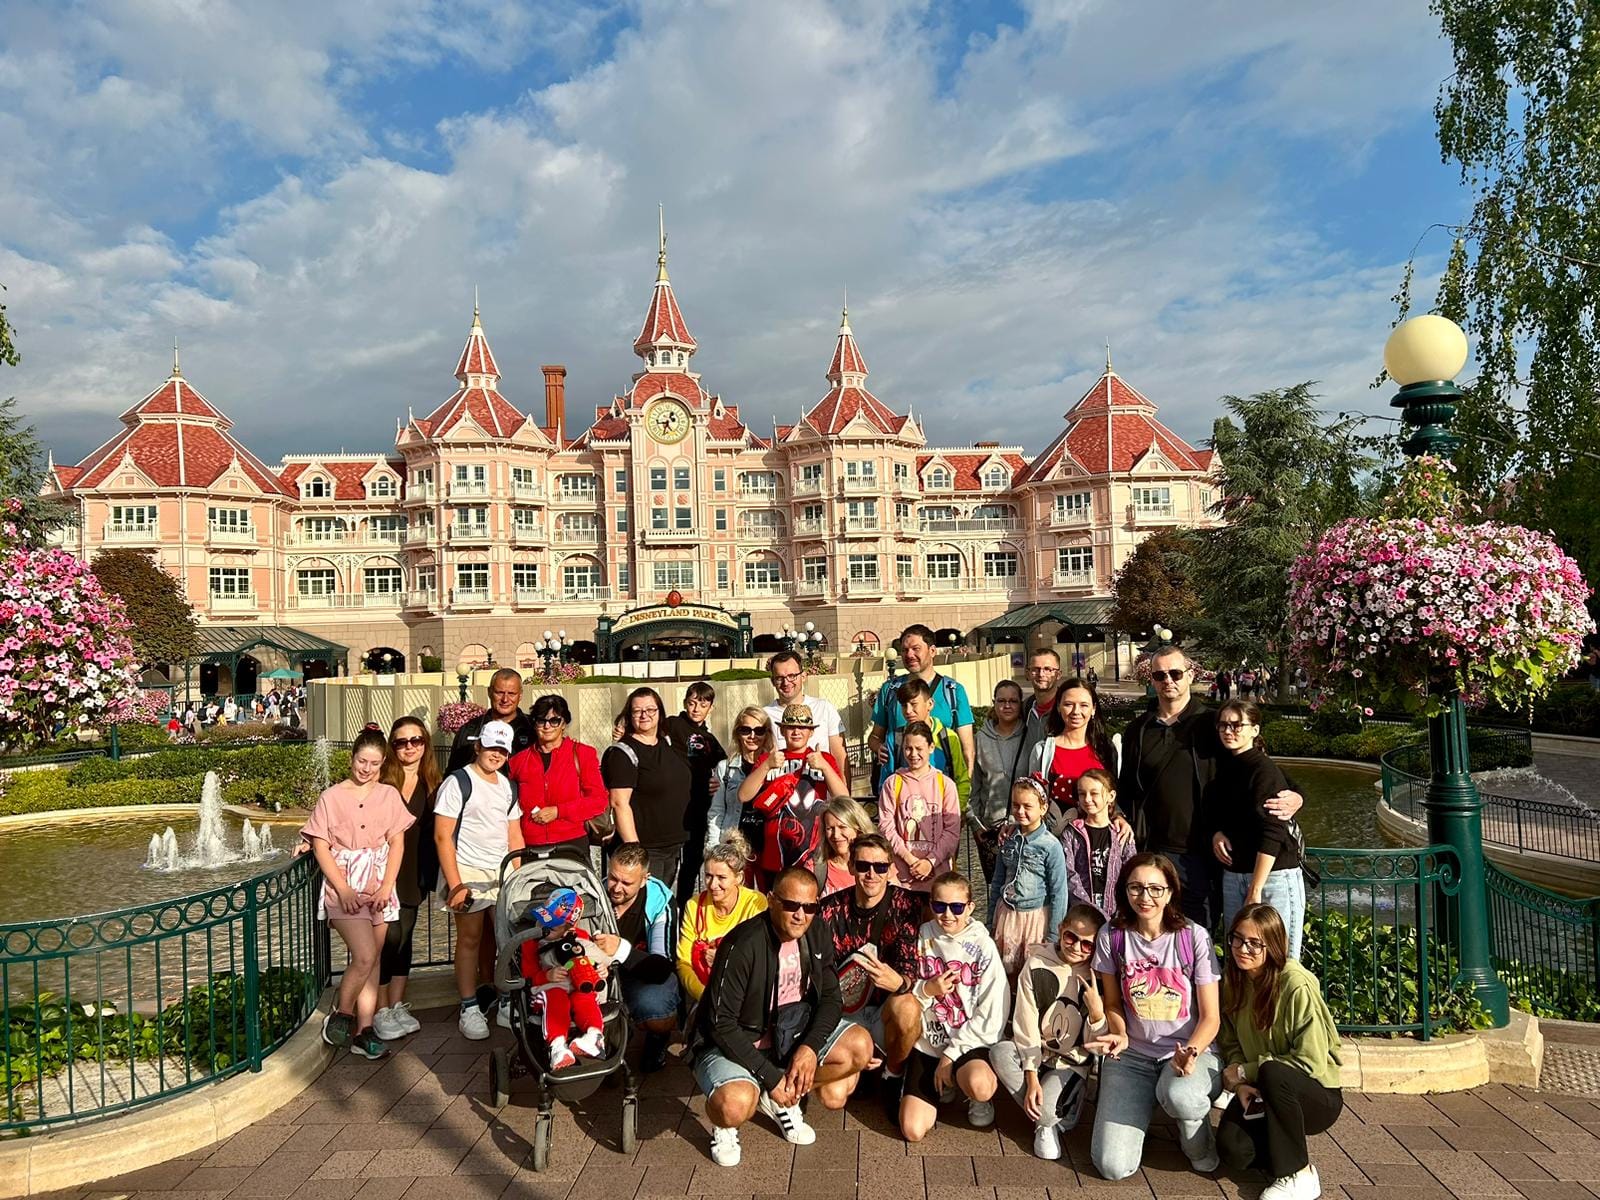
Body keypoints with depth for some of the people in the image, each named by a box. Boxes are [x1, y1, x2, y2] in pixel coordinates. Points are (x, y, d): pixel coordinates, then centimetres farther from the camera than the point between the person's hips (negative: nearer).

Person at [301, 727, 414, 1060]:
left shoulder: (389, 795, 8)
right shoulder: (331, 797, 0)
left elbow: (397, 844, 4)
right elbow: (321, 847, -3)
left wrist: (386, 888, -7)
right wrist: (344, 890, -13)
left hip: (379, 887, 4)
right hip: (344, 885, -3)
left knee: (371, 960, 6)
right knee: (365, 955, -15)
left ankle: (363, 1031, 13)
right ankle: (340, 1016, 7)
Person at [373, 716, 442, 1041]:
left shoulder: (431, 786, 6)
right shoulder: (382, 781, -8)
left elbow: (431, 834, 10)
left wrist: (429, 876, 6)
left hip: (412, 875, 4)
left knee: (404, 936, 11)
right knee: (389, 937, -6)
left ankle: (398, 1006, 22)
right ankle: (381, 1011, 7)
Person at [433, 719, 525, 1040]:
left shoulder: (508, 787, 14)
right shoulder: (457, 782, -5)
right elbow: (442, 836, -9)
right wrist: (455, 884, -14)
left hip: (502, 873, 5)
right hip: (469, 872, -5)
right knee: (470, 938, -2)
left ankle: (488, 991, 19)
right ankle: (469, 1008, 7)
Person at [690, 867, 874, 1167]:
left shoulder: (816, 935, -7)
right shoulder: (743, 946, -26)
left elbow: (831, 998, 0)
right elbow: (722, 1025, -24)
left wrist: (810, 1047, -18)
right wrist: (770, 1076, -23)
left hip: (791, 1031, 6)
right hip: (733, 1042, -6)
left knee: (860, 1046, -13)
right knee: (735, 1105, -36)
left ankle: (782, 1099, 3)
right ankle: (723, 1124, 3)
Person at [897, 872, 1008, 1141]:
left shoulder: (983, 946, -9)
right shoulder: (922, 938, -1)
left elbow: (991, 1016, -9)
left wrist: (952, 1053, -12)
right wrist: (927, 990, -16)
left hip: (970, 1043, -3)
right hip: (927, 1043, 3)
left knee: (979, 1086, -37)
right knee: (913, 1131, -10)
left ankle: (969, 1089, 3)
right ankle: (946, 1085, 20)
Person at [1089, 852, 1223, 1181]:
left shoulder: (1194, 937, -9)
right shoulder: (1111, 936, -5)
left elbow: (1210, 1016, -6)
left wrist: (1191, 1052, -25)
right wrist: (1120, 1036, -13)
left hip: (1191, 1050, -1)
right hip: (1132, 1054, 1)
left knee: (1177, 1095, -40)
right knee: (1112, 1166, -15)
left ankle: (1198, 1141, -1)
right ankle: (1140, 1106, 18)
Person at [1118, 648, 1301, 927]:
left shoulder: (1211, 725, 2)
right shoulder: (1138, 730, 11)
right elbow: (1125, 787, 20)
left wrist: (1293, 796, -13)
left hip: (1198, 854, -2)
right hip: (1151, 851, 2)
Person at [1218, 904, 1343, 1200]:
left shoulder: (1297, 986, -21)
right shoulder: (1232, 981, -1)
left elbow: (1310, 1062, -21)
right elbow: (1231, 1044, 3)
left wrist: (1245, 1071, -17)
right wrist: (1240, 1085, -17)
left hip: (1317, 1096, -4)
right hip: (1262, 1095, 4)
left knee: (1272, 1073, -37)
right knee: (1232, 1148, -25)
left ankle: (1299, 1175, -16)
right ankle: (1290, 1151, 8)